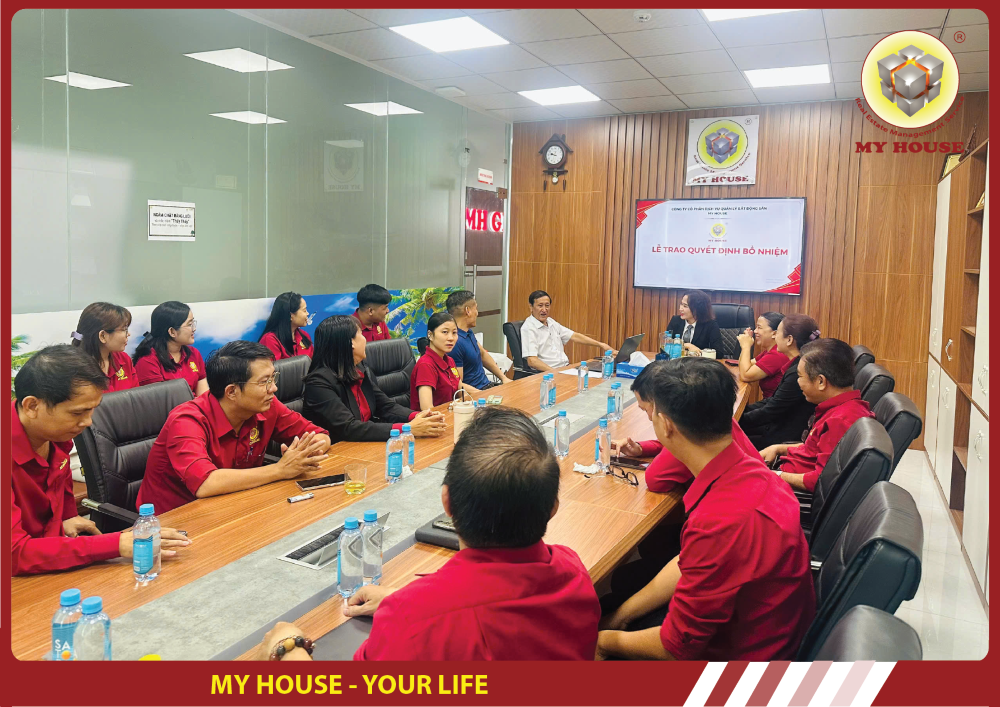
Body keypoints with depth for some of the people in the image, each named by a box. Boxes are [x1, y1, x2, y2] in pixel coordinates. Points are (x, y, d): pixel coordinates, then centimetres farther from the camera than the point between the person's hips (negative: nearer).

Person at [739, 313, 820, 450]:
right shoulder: (796, 366, 5)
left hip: (785, 439, -9)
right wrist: (743, 410, 5)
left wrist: (737, 419, -7)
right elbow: (774, 401, 11)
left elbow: (770, 412, -19)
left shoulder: (798, 372, -25)